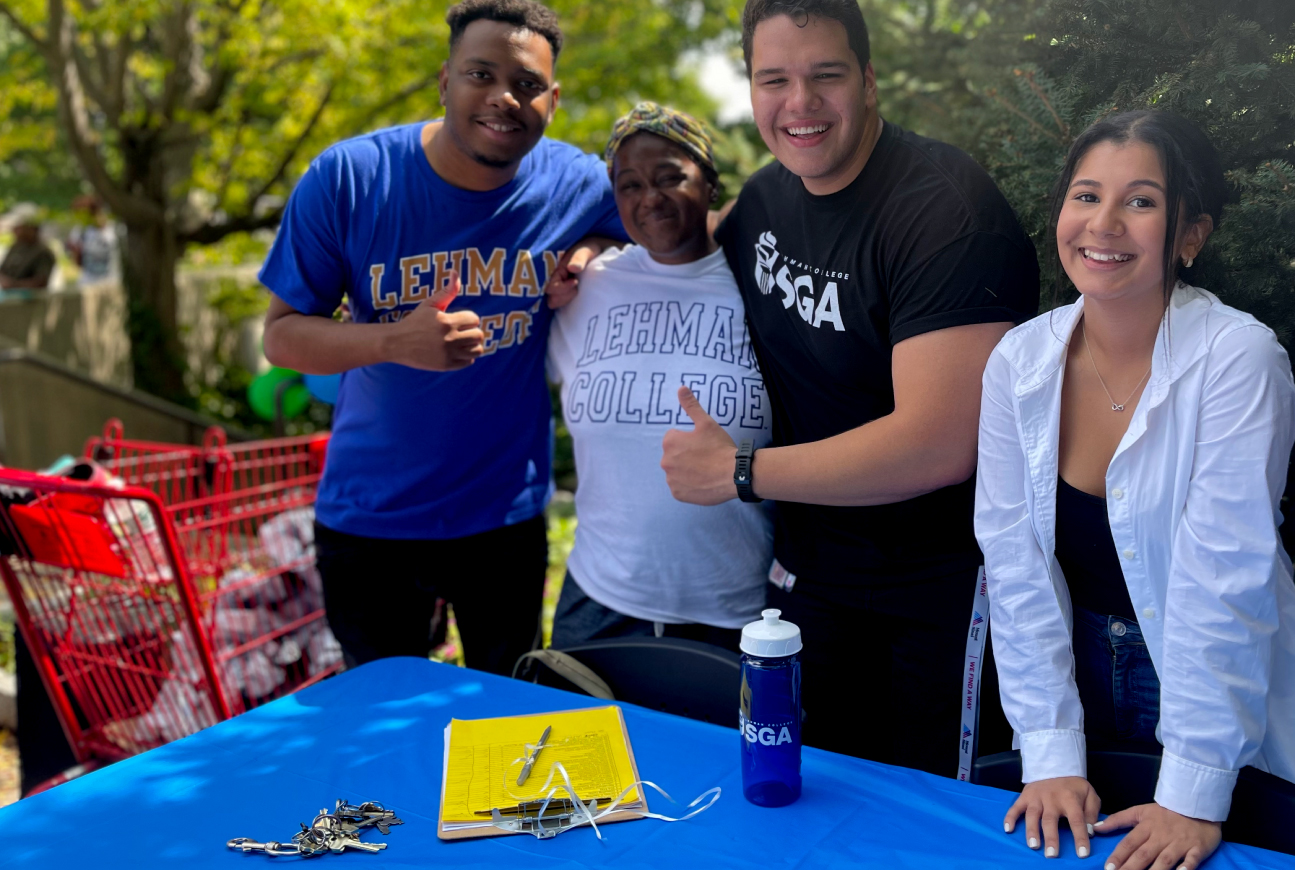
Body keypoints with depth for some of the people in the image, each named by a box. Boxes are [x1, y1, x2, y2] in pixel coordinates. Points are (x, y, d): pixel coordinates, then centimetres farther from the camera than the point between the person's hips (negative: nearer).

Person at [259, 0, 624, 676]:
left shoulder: (578, 185, -10)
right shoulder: (349, 178, -14)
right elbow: (281, 334, -9)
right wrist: (396, 341, -29)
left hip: (507, 514, 1)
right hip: (368, 515, -1)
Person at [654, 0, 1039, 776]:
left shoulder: (946, 211, -23)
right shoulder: (766, 197, 2)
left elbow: (941, 446, -31)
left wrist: (737, 472, -21)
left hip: (939, 588, -7)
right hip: (809, 574, 7)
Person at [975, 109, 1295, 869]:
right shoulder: (1020, 361, -8)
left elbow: (1224, 582, -22)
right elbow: (1015, 563, -8)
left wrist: (1193, 795, -22)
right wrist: (1052, 756, -11)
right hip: (1075, 676, 3)